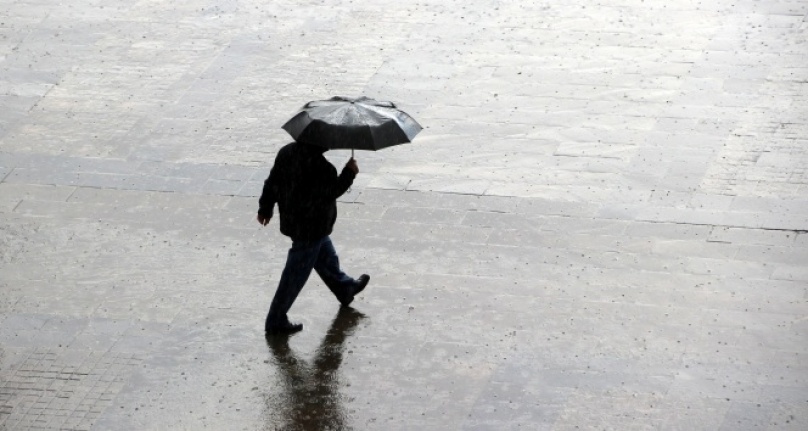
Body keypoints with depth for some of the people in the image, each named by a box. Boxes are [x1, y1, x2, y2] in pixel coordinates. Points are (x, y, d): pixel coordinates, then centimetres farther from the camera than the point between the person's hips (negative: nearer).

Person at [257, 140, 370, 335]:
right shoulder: (318, 166, -31)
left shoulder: (287, 152, -4)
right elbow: (331, 191, -24)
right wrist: (349, 173, -13)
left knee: (326, 255, 31)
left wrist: (265, 208, 19)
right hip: (310, 229, -9)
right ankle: (276, 321, 10)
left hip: (292, 221, 9)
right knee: (296, 275, 2)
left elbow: (272, 182, 5)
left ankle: (345, 288, 54)